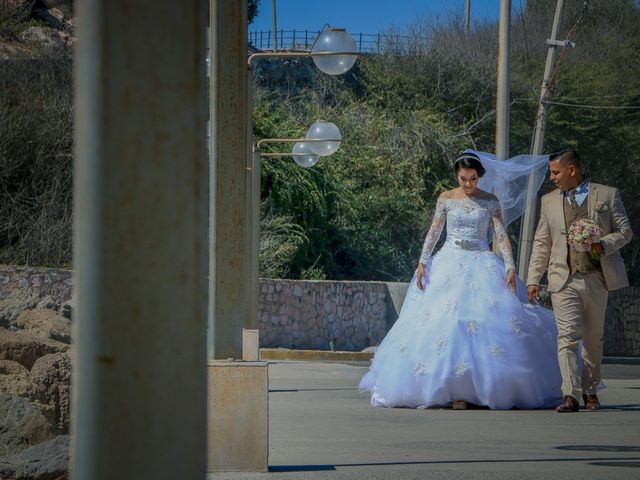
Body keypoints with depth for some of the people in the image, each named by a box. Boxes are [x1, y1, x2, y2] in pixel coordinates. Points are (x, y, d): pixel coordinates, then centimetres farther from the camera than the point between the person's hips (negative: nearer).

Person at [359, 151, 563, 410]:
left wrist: (510, 267, -10)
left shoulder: (490, 201, 5)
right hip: (450, 265, 0)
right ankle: (455, 391, -9)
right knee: (446, 321, -10)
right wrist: (422, 263, -4)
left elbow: (501, 235, 1)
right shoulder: (446, 199, 5)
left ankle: (487, 387, -4)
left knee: (490, 320, -9)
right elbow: (434, 232, 5)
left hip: (482, 265, 1)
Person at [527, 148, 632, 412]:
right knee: (568, 337, -12)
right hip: (564, 281, 1)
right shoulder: (549, 201, 13)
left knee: (593, 339, 9)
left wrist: (604, 244, -15)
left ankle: (590, 392, 23)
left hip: (597, 279, 0)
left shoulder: (607, 195, 5)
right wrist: (533, 279, 8)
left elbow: (624, 231, 5)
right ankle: (570, 396, -18)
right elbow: (541, 243, 15)